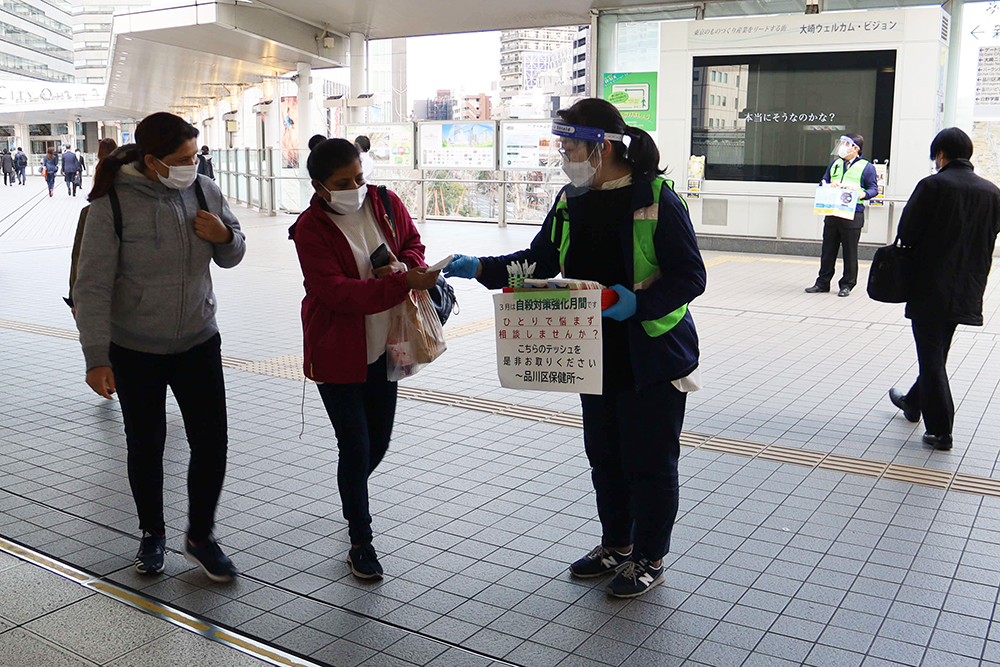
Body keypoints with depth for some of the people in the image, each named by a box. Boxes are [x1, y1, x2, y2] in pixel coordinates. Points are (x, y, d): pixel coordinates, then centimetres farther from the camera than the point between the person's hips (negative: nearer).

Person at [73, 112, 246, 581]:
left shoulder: (203, 191, -3)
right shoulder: (113, 203, -15)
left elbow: (232, 257, 10)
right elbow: (92, 286, -13)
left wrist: (225, 236, -14)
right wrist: (96, 358, -17)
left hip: (198, 342, 3)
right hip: (134, 350, -2)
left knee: (211, 444, 1)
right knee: (145, 447, 12)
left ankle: (200, 537, 21)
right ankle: (152, 533, 35)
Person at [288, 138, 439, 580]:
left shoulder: (386, 204, -2)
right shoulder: (311, 229, -17)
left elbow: (411, 242, 14)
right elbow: (338, 292, -26)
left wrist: (405, 264, -12)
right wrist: (402, 282, -36)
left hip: (382, 348, 5)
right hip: (337, 354, -5)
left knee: (378, 443, 16)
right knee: (356, 448, -2)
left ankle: (352, 497, 49)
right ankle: (361, 542, 17)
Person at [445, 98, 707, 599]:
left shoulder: (658, 200, -16)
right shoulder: (572, 201, 6)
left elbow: (691, 276, -15)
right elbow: (539, 262, 12)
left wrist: (637, 303, -29)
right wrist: (479, 269, 0)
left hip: (654, 357, -7)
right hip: (599, 355, 7)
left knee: (649, 461, 6)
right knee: (604, 455, 18)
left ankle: (649, 558, 25)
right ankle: (616, 544, 37)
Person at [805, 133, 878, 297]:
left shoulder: (866, 167, 1)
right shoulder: (835, 164, 16)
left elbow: (874, 189, -1)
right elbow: (823, 183, 20)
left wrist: (862, 194, -21)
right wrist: (831, 186, -3)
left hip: (852, 216, -5)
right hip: (831, 214, 5)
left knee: (850, 252, 2)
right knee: (828, 250, 9)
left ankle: (847, 285, 12)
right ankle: (823, 283, 18)